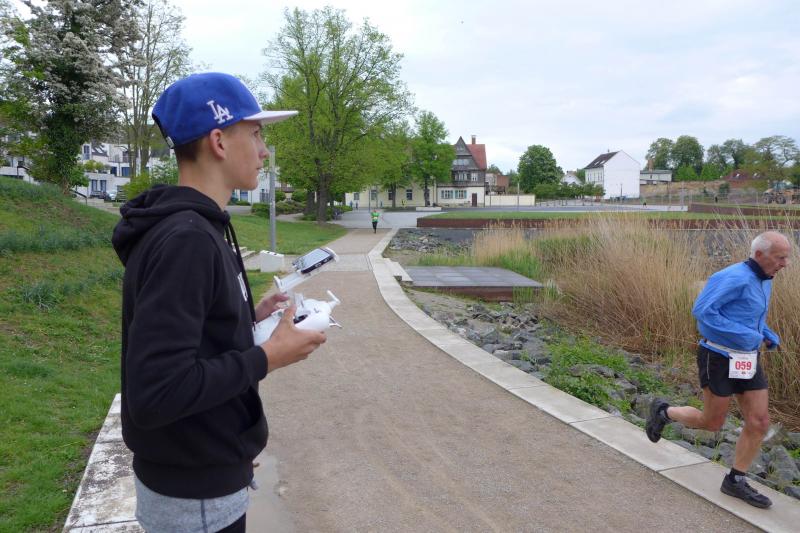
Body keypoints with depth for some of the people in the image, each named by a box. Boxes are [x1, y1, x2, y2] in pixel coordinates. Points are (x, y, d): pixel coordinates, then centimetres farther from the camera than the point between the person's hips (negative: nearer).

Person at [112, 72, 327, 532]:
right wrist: (266, 358, -22)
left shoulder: (197, 227, 5)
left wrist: (248, 321, 5)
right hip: (194, 494, -9)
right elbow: (154, 393, -31)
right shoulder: (184, 239, -26)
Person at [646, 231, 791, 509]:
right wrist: (743, 336, -24)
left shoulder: (761, 280, 10)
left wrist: (770, 337, 8)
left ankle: (736, 481, 15)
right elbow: (701, 311, -28)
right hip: (719, 359, -8)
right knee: (712, 423, 3)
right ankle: (664, 412, 29)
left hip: (746, 360, 8)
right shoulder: (734, 277, -20)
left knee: (760, 422, 2)